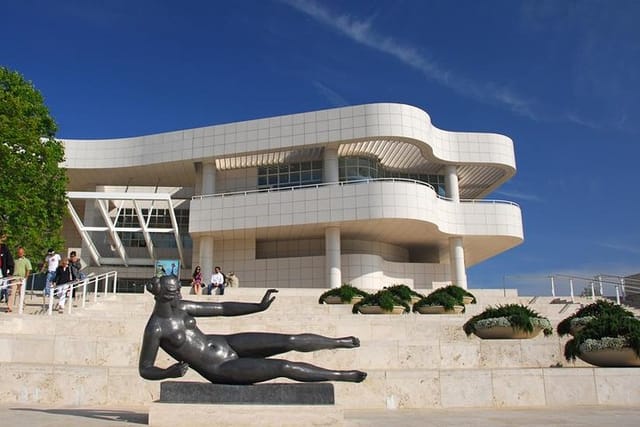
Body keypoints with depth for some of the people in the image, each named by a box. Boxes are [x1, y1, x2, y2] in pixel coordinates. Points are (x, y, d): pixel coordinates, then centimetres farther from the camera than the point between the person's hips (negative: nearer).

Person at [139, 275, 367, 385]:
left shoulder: (181, 307, 0)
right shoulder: (155, 329, -17)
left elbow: (223, 308, 3)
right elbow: (144, 369, -9)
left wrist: (260, 306, -2)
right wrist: (169, 372, -30)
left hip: (227, 345, 6)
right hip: (220, 370, -6)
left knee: (290, 341, -5)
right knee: (283, 367, -14)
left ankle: (340, 342, 17)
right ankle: (342, 376, 1)